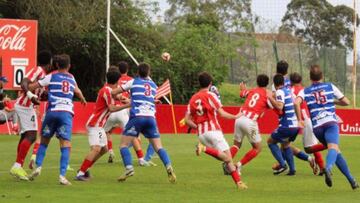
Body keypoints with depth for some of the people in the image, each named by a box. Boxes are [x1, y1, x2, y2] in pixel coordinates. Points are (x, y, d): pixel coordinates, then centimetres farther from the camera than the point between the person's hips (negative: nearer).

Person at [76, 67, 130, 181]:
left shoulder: (108, 90, 11)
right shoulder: (107, 91, -17)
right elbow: (112, 108, -26)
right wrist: (127, 105, -24)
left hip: (98, 125, 11)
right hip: (94, 124, -11)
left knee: (104, 149, 17)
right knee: (96, 149, -22)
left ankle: (84, 169, 21)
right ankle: (80, 173, -26)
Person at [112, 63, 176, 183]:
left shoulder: (133, 82, 12)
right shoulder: (153, 85, 22)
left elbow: (113, 93, 15)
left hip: (137, 117, -3)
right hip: (151, 118, 3)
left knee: (124, 144, 2)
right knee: (158, 147, 3)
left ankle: (129, 168, -18)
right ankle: (169, 167, -17)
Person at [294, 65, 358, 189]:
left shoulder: (305, 91, 14)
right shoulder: (330, 87, 16)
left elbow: (296, 102, -8)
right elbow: (346, 102, 22)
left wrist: (299, 119, 1)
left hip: (316, 126, 2)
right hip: (331, 122, -2)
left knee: (336, 151, 17)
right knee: (333, 147, -23)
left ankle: (351, 180, 17)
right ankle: (328, 168, -56)